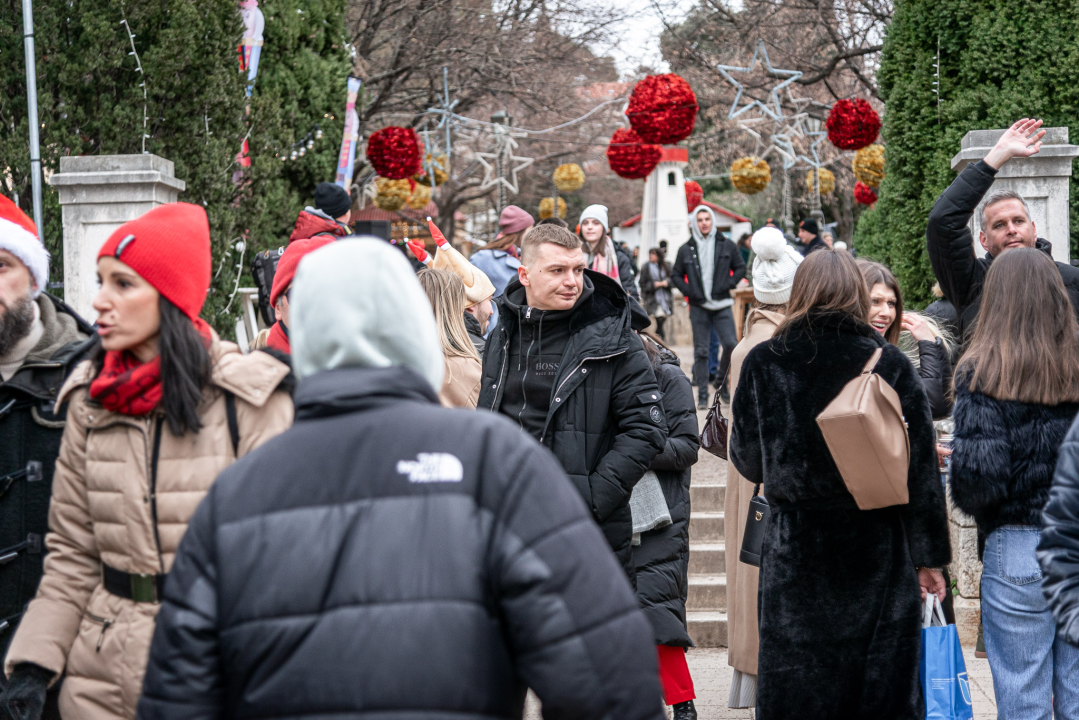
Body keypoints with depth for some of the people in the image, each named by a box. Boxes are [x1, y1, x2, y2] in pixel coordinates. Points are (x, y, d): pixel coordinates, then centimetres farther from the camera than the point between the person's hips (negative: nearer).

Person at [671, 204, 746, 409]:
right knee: (701, 351, 1)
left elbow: (741, 268, 11)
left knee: (731, 344, -10)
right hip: (699, 307, 0)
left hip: (722, 305, 0)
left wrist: (728, 284, -4)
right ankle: (702, 395, 8)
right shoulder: (686, 250, 5)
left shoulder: (726, 246, 5)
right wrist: (688, 291, -3)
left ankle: (722, 380, 14)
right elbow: (675, 275, 12)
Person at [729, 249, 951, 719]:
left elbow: (748, 461, 5)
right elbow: (922, 470, -2)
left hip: (794, 556, 0)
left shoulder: (763, 362, -3)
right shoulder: (890, 363, -4)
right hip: (878, 554, 0)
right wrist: (929, 557, 5)